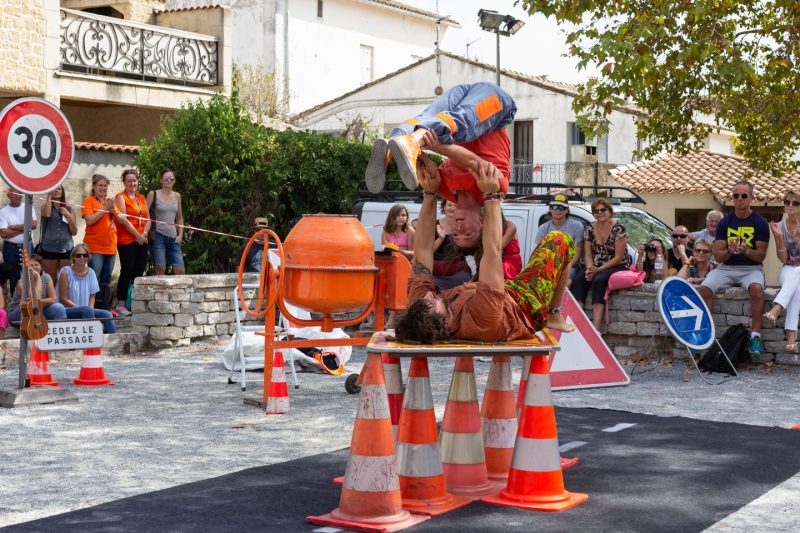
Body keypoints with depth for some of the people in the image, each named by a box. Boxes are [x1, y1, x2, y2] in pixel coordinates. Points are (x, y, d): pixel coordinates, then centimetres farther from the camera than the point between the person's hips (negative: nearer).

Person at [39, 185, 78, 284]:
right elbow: (47, 214, -22)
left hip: (66, 248, 1)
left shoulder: (69, 209, 8)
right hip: (49, 248, -1)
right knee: (50, 280, 0)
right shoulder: (46, 206, 4)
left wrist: (68, 215, -8)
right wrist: (49, 195, -11)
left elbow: (74, 232, 5)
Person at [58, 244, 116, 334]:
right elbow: (63, 299, -9)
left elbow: (92, 296, 11)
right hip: (67, 311, -5)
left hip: (87, 311, 5)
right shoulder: (66, 272, -5)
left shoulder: (91, 273, 10)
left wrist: (90, 309, -11)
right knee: (87, 310, -34)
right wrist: (86, 309, -17)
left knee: (106, 315, -21)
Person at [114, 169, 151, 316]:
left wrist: (144, 234, -2)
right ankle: (120, 305, -1)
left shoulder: (141, 197, 16)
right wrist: (137, 235, -11)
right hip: (126, 241, -6)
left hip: (142, 241, 6)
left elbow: (148, 218, 14)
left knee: (139, 272, 6)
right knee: (127, 272, -6)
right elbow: (123, 220, -11)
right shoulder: (121, 197, -2)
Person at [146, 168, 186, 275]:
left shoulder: (177, 196, 13)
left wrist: (180, 235, 11)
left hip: (173, 237, 4)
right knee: (160, 269, -7)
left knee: (181, 270, -2)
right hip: (158, 236, -4)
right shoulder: (153, 194, 0)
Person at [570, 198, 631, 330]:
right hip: (595, 267, 5)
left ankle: (595, 327, -41)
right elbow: (588, 255, 8)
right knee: (578, 281, -25)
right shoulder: (590, 230, 9)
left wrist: (598, 270, -18)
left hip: (618, 266, -5)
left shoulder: (618, 229, -7)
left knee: (597, 281, -35)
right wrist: (590, 268, -14)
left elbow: (618, 257, -11)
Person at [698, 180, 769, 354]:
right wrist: (729, 251, -20)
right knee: (705, 288, -25)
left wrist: (746, 250, -24)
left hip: (751, 267, -3)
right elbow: (717, 256, 3)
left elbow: (761, 256, -3)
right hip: (726, 268, 3)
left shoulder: (760, 223, 0)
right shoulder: (724, 223, 6)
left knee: (756, 288, -37)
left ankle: (756, 335, -28)